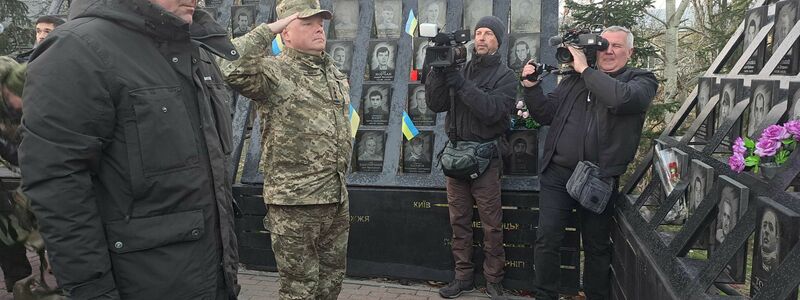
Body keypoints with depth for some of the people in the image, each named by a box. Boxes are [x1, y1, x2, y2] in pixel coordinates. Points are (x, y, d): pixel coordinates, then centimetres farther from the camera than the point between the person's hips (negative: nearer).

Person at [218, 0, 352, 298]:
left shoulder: (336, 74, 12)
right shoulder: (274, 71, -10)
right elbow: (232, 68, -32)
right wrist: (268, 29, -22)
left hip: (337, 199, 7)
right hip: (295, 201, -7)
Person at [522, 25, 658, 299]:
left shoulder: (641, 80, 2)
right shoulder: (574, 79, 14)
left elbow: (621, 98, -22)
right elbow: (546, 115, 14)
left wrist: (585, 69, -14)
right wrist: (531, 87, -2)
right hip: (556, 174, 3)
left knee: (596, 246, 11)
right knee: (546, 240, 1)